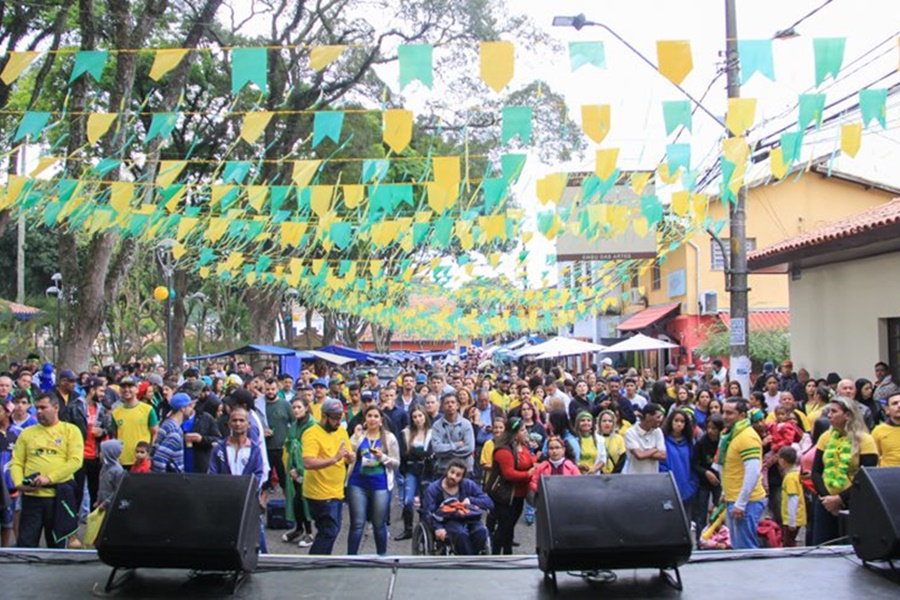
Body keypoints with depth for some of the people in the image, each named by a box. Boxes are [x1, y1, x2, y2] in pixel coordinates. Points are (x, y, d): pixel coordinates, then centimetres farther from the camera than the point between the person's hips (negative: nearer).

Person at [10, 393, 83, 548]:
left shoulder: (70, 430, 3)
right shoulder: (27, 433, 12)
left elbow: (76, 461, -7)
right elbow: (16, 463, 9)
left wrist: (49, 478, -17)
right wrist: (18, 483, -11)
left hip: (59, 495, -2)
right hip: (32, 495, 2)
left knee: (57, 544, 8)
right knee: (25, 544, -1)